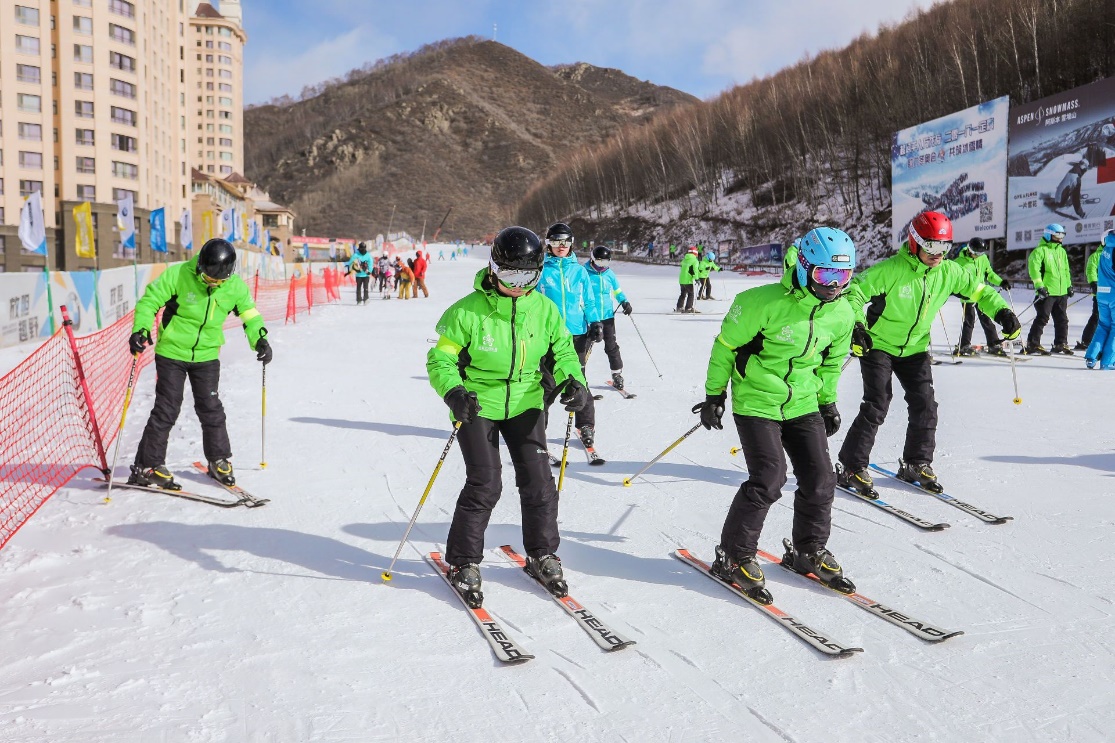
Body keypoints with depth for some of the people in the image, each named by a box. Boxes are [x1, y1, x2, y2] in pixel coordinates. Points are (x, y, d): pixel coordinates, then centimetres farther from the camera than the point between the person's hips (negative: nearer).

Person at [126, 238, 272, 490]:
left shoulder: (235, 286, -6)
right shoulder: (178, 275, -16)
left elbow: (249, 313, 8)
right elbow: (149, 300, -10)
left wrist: (260, 340, -7)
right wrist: (141, 329, -25)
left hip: (207, 356, 3)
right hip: (171, 353, -3)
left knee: (210, 408, 6)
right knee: (167, 409, -3)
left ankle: (219, 460, 22)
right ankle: (146, 468, 7)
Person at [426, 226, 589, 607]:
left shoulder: (545, 310, -1)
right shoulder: (469, 311, -12)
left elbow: (562, 350, 9)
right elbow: (440, 359, -8)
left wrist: (573, 380, -11)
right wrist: (454, 393, -26)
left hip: (525, 404, 4)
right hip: (478, 405, -3)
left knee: (538, 481, 1)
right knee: (485, 483, -9)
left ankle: (542, 555, 22)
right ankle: (463, 562, 10)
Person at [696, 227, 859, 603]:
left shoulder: (841, 314, -1)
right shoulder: (764, 302, -21)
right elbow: (726, 346, -9)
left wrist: (828, 401, 21)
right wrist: (714, 393, -5)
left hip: (803, 406, 6)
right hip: (756, 403, -6)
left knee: (820, 479, 4)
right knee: (768, 479, -14)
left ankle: (809, 551, 26)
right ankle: (733, 557, 3)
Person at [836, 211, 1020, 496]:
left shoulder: (949, 272, -5)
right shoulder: (891, 269, -22)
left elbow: (979, 291, 8)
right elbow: (854, 291, -19)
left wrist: (1002, 312, -8)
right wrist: (856, 326, -32)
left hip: (915, 348, 6)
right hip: (878, 345, -5)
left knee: (925, 406, 0)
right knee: (876, 406, -12)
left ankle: (916, 464, 19)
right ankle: (851, 468, -3)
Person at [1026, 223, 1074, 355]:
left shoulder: (1061, 251, 17)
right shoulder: (1040, 250, -7)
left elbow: (1066, 270, 25)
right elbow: (1034, 269, -15)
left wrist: (1069, 285, 21)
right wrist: (1039, 286, -21)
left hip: (1062, 292, 8)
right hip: (1046, 292, -8)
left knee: (1062, 319, 12)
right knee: (1042, 319, -7)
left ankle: (1061, 344, 21)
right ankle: (1032, 344, -2)